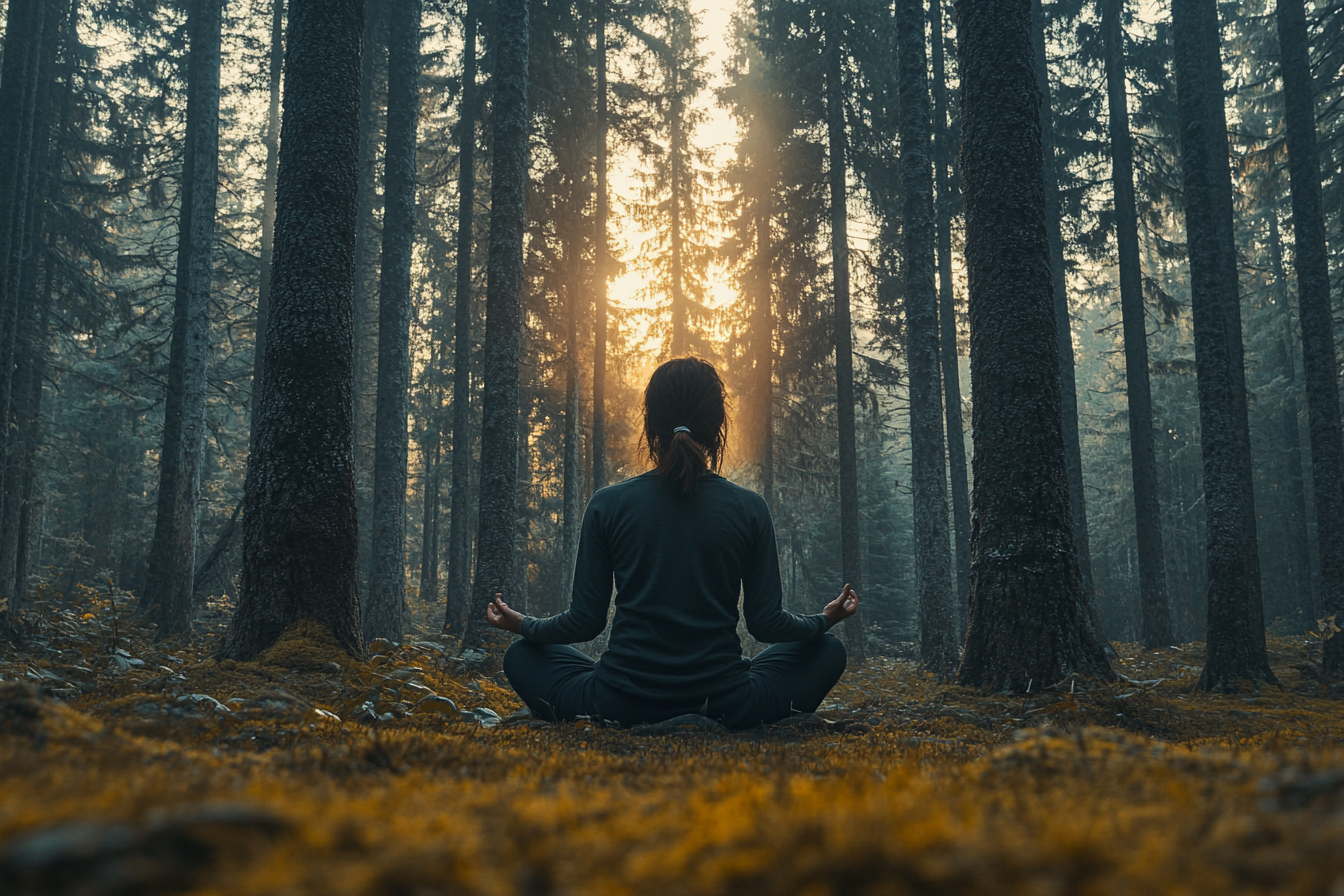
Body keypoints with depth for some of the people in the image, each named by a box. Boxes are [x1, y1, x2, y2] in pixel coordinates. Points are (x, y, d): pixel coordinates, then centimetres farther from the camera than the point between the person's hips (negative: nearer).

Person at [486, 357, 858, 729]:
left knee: (522, 655, 26)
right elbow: (767, 624, 0)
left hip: (620, 707, 0)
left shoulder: (608, 505, -5)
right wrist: (826, 619, 21)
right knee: (828, 650, 24)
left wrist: (522, 625, 19)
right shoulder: (749, 509, -5)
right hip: (726, 709, 0)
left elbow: (585, 622, -2)